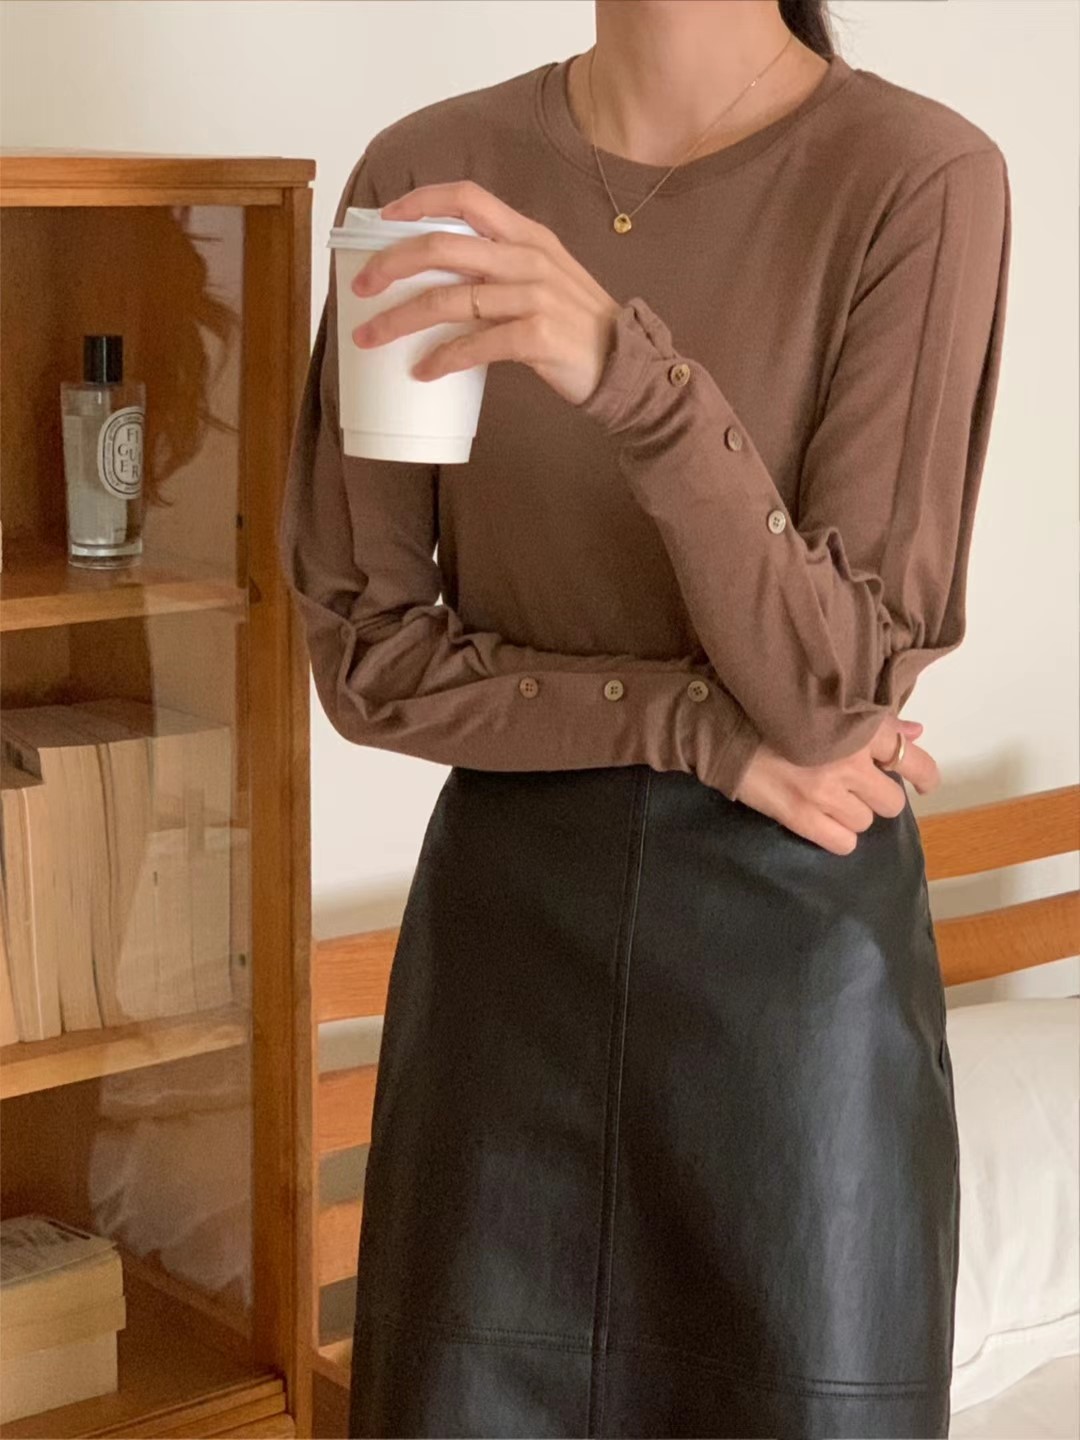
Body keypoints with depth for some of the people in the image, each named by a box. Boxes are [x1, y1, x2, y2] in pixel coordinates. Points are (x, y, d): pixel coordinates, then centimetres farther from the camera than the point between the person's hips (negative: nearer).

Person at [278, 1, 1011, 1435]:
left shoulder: (922, 177, -12)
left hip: (795, 934, -2)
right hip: (501, 918, 2)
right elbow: (364, 654, -1)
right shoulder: (426, 173, -3)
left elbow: (833, 691, -17)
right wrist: (699, 725, -13)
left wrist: (625, 370, -30)